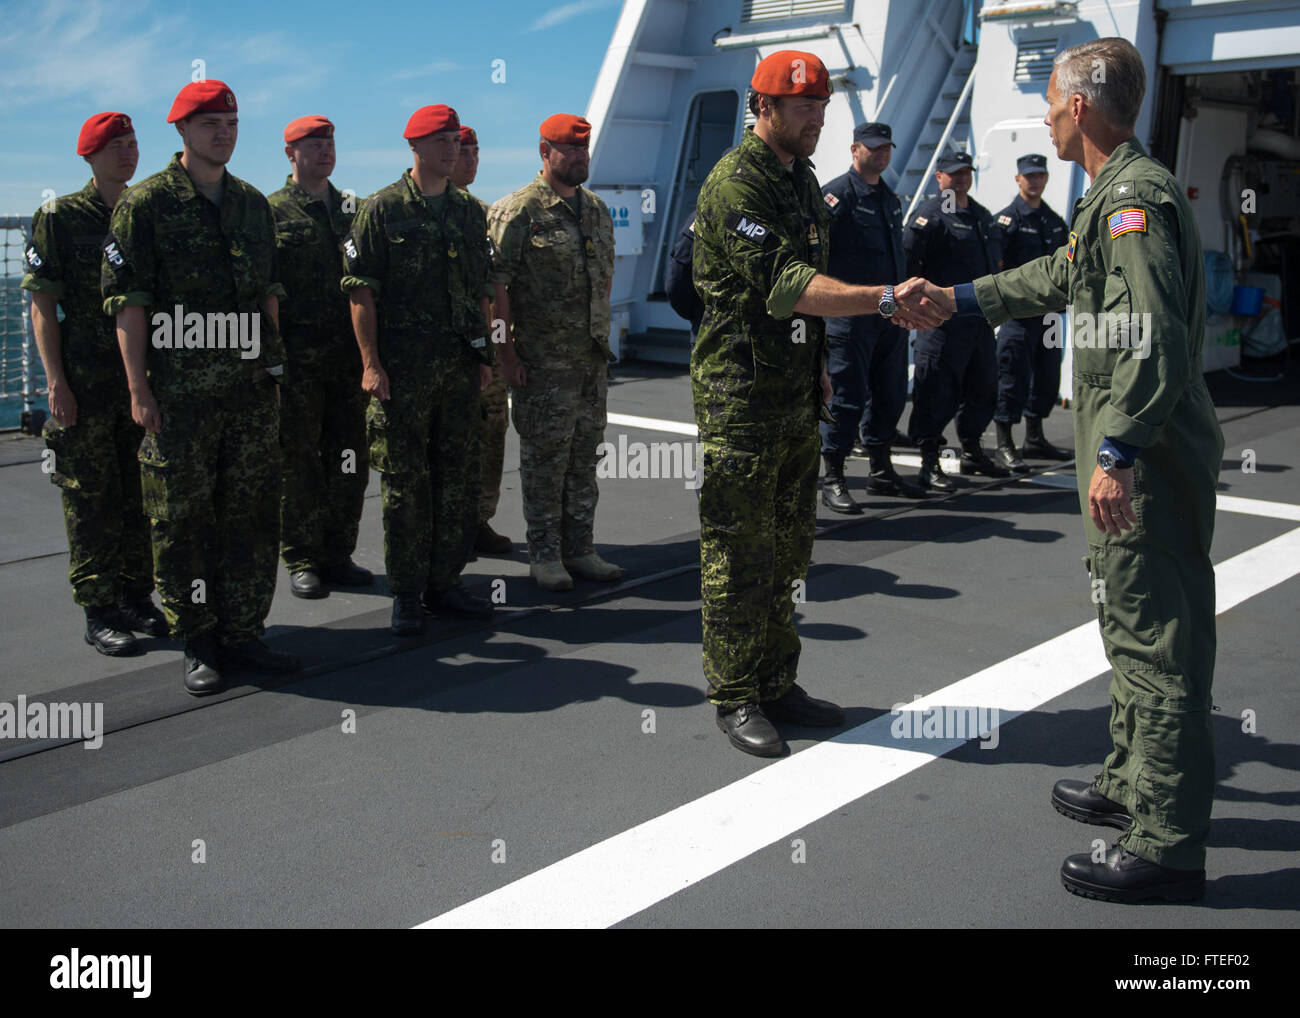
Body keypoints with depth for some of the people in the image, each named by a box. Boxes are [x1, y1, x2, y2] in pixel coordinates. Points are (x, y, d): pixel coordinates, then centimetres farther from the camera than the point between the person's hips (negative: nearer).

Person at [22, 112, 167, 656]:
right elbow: (42, 305, -4)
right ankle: (98, 612, 8)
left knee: (142, 495, 9)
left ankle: (136, 598, 21)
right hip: (86, 383, -4)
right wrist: (56, 381, -12)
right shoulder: (60, 217, -1)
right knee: (91, 500, 0)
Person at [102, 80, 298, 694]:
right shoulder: (146, 205, -2)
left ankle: (241, 634, 18)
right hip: (179, 389, -5)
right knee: (182, 517, 2)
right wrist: (138, 387, -11)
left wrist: (271, 362, 13)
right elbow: (127, 300, -6)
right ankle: (197, 644, 14)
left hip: (251, 386, 5)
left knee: (253, 512, 7)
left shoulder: (253, 204, 14)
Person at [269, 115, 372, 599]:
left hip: (348, 358, 5)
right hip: (297, 359, -5)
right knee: (299, 464, 2)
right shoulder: (272, 212, 0)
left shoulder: (350, 209, 15)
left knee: (349, 461, 7)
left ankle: (337, 555, 19)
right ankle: (301, 561, 12)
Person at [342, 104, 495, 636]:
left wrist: (484, 353, 11)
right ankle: (407, 593, 10)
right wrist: (371, 361, -13)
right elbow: (361, 291, -6)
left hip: (461, 363, 5)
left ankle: (444, 582, 20)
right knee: (405, 481, 1)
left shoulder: (469, 211, 13)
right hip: (402, 367, -5)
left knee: (459, 477, 8)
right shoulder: (382, 209, -1)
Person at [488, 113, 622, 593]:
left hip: (592, 356, 7)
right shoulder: (518, 211, -9)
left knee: (584, 454, 11)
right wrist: (506, 350, -16)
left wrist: (599, 332, 16)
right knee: (545, 457, 0)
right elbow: (496, 285, -12)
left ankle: (579, 548, 21)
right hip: (541, 360, -7)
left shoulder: (596, 209, 13)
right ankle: (544, 555, 10)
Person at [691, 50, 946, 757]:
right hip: (740, 398, -9)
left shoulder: (802, 178, 16)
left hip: (796, 396, 9)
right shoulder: (735, 184, -14)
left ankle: (777, 685, 25)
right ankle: (734, 699, 10)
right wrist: (886, 300, -32)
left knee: (789, 547, 13)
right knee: (738, 553, -2)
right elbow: (785, 285, -26)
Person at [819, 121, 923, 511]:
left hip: (890, 313, 8)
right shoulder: (838, 193, -8)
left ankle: (881, 471, 26)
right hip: (850, 314, -8)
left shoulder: (889, 197, 18)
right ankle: (833, 480, 3)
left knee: (890, 394, 13)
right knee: (847, 395, -6)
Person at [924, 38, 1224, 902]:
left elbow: (1152, 340, -27)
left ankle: (1168, 847, 3)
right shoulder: (1118, 194, 17)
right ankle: (1133, 788, 35)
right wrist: (960, 299, 37)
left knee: (1156, 637, -6)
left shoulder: (1135, 198, -17)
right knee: (1135, 625, 20)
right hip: (1140, 452, 11)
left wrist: (1117, 453, -28)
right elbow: (1059, 278, 32)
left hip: (1147, 459, -11)